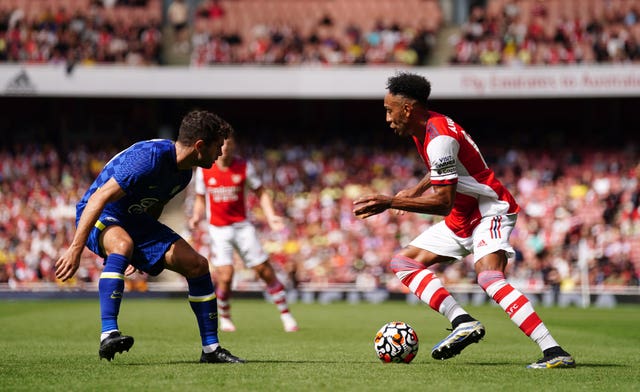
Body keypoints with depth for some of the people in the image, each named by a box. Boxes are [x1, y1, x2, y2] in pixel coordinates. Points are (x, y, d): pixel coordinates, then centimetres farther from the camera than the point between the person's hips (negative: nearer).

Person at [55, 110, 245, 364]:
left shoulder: (184, 172, 1)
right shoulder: (150, 157, -29)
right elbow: (99, 197, -32)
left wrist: (141, 254, 22)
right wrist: (75, 249, -36)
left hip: (136, 220, 8)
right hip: (100, 216, -8)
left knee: (197, 265, -2)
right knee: (123, 245, -42)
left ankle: (211, 349, 7)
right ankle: (108, 335, -45)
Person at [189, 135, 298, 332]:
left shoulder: (244, 166, -3)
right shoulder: (204, 170, -1)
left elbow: (261, 192, 5)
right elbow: (200, 198, 11)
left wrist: (271, 216, -9)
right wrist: (196, 217, -8)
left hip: (242, 226, 1)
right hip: (218, 229, -1)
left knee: (265, 270, -3)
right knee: (225, 275, -15)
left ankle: (286, 316, 10)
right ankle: (224, 318, 11)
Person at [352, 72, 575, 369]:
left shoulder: (439, 138, -24)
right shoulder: (425, 128, 6)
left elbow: (444, 202, -28)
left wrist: (390, 203, -28)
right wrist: (412, 192, 16)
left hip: (490, 211, -11)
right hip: (462, 219, 11)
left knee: (489, 278, -33)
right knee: (403, 262, 5)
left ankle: (554, 352, -37)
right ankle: (462, 322, -12)